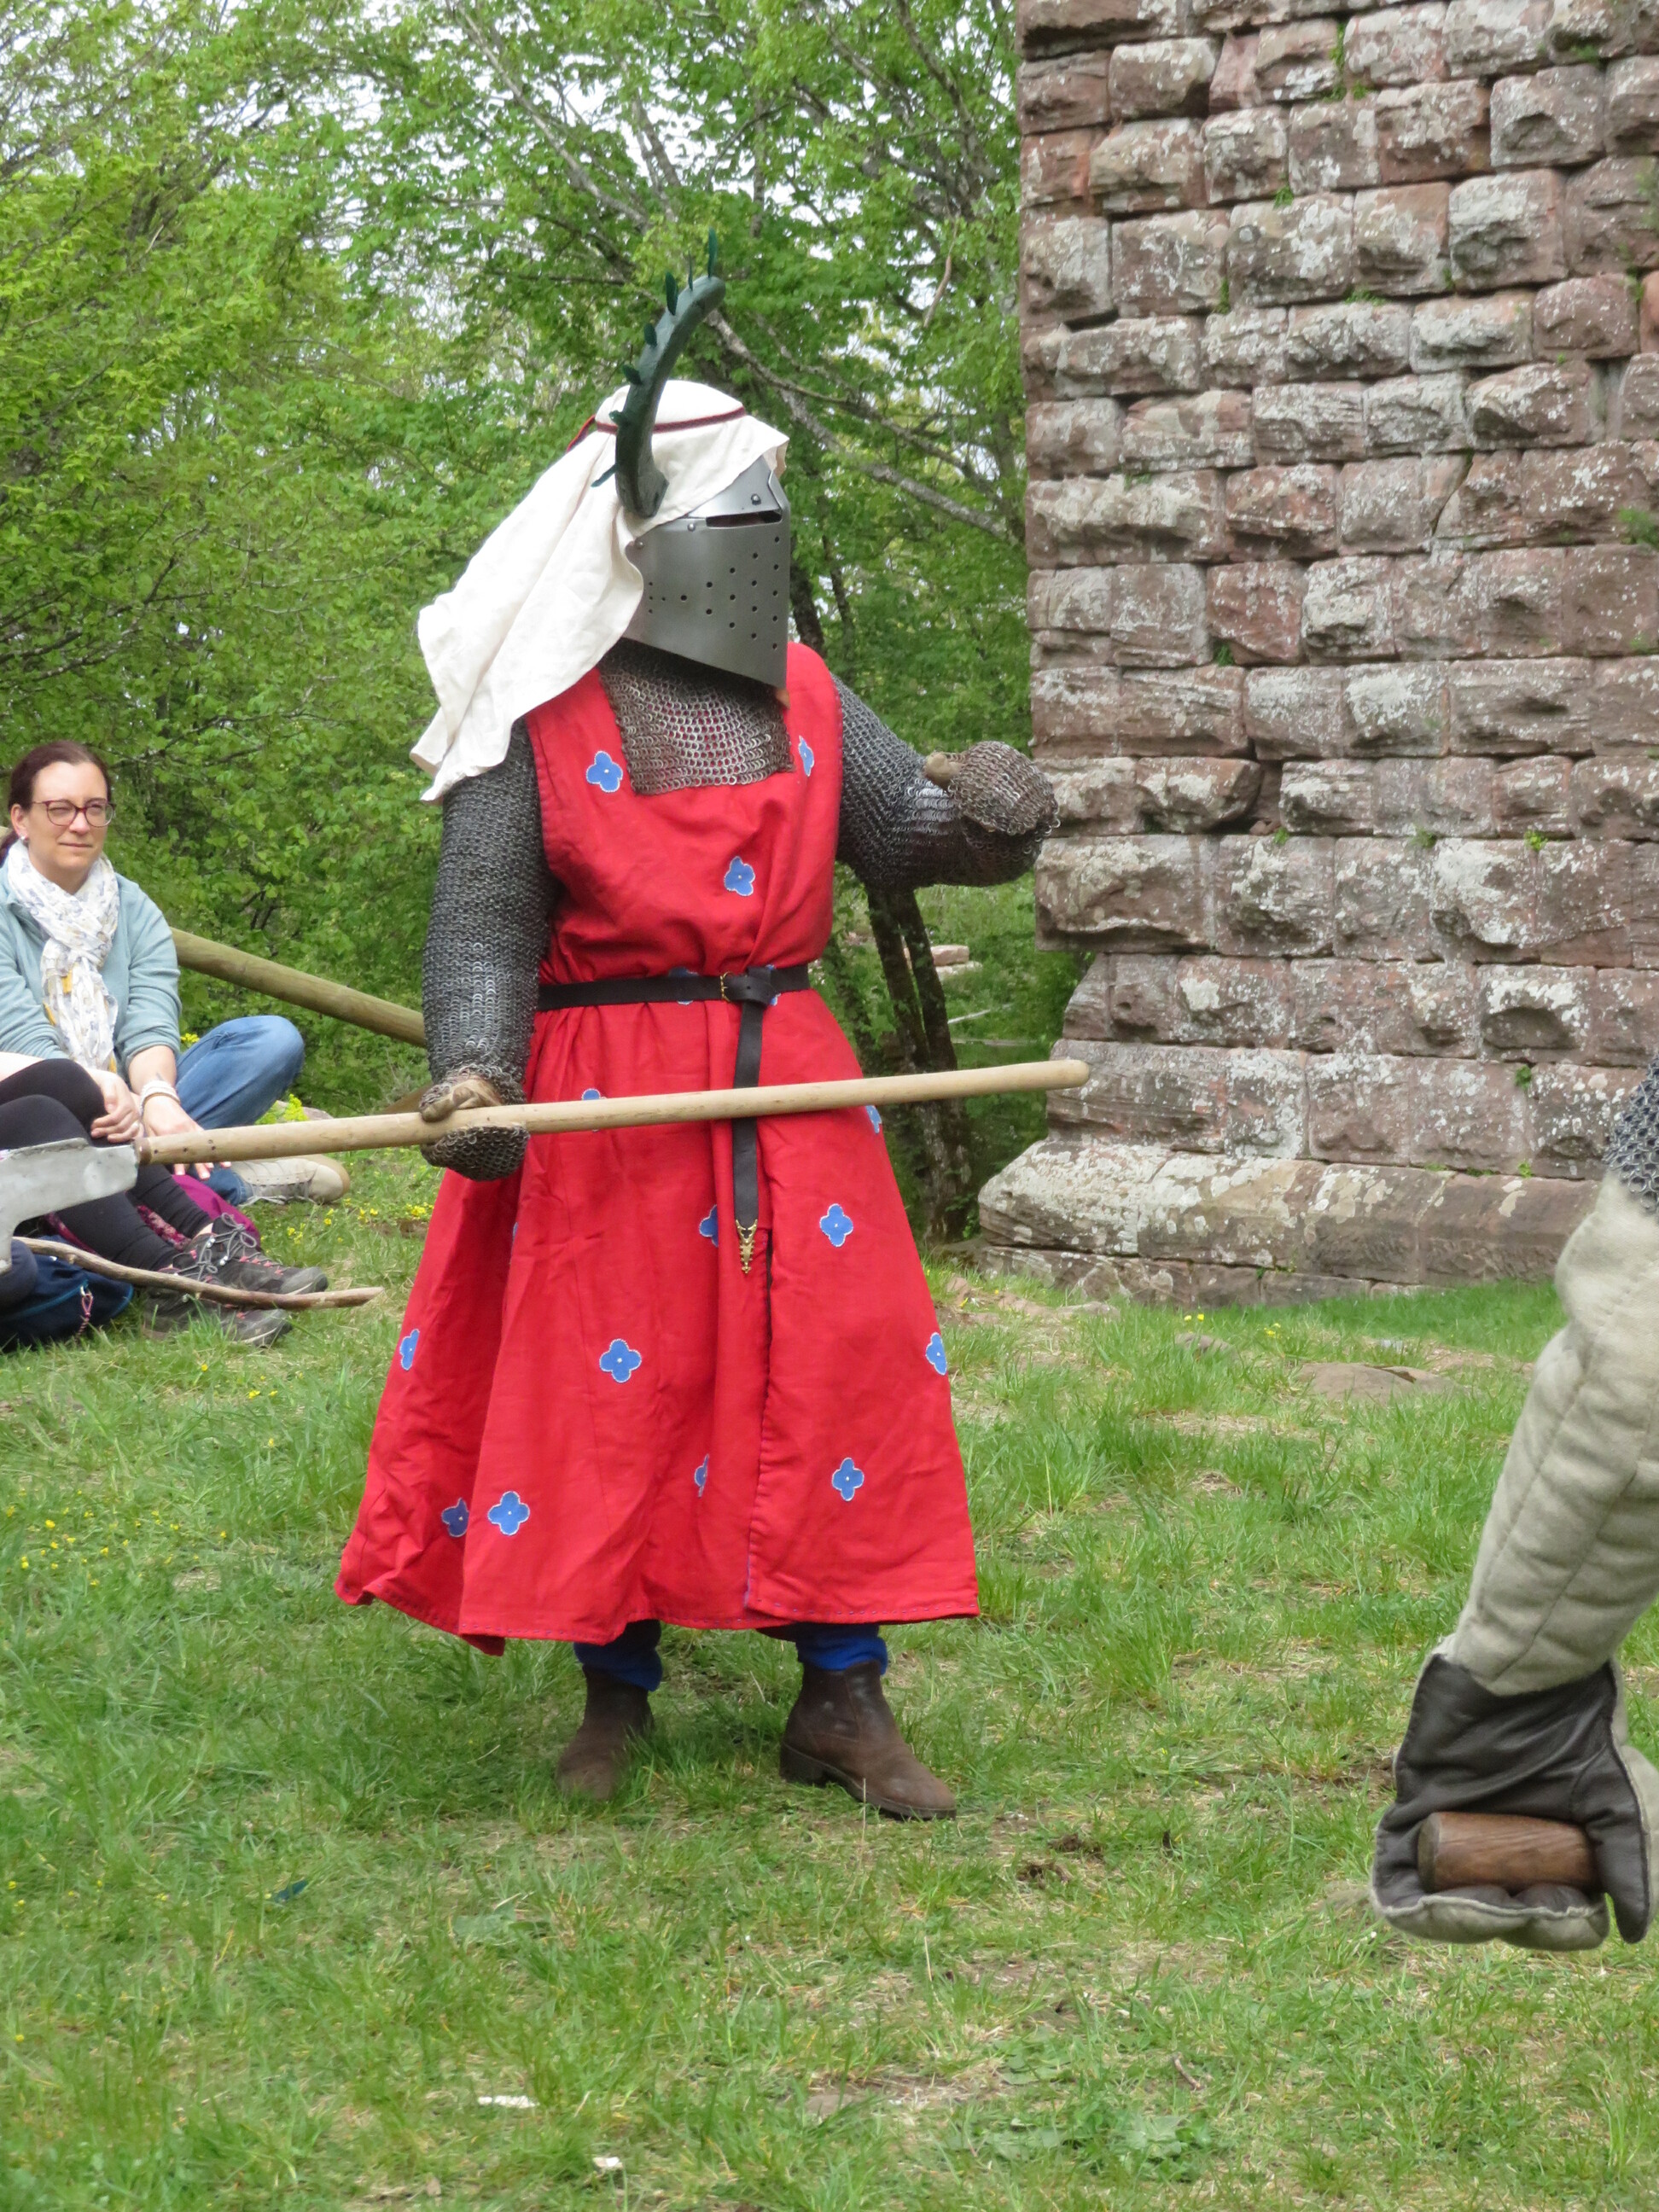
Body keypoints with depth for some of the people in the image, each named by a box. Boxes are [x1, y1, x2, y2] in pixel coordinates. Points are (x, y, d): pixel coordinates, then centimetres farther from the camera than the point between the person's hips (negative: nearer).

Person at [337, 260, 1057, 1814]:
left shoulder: (797, 695, 10)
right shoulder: (542, 721, -5)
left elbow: (894, 826, 5)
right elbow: (483, 916, -7)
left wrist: (981, 824, -18)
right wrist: (474, 1068, -22)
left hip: (787, 1092, 4)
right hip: (605, 1101, -4)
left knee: (838, 1369, 1)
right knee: (613, 1386, 2)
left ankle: (842, 1701, 11)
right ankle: (614, 1695, 19)